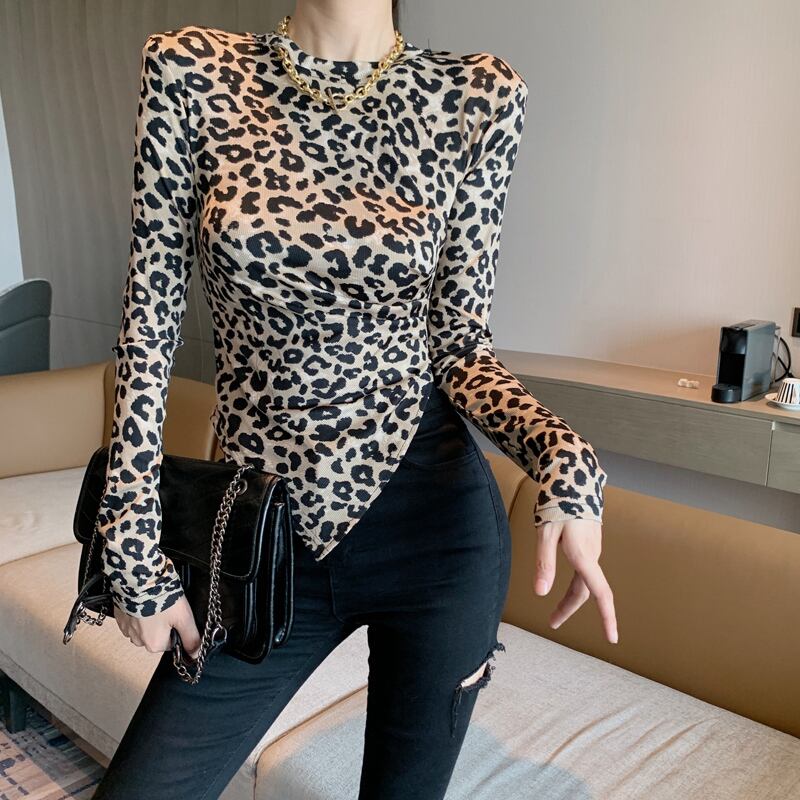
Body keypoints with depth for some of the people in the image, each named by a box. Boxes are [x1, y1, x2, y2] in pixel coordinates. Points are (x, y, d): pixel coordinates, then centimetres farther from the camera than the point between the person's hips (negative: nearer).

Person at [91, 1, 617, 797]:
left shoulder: (478, 96, -3)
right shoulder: (188, 71, -3)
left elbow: (460, 341, -1)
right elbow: (149, 321, -2)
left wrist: (562, 458, -20)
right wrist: (134, 551, -3)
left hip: (435, 519, 0)